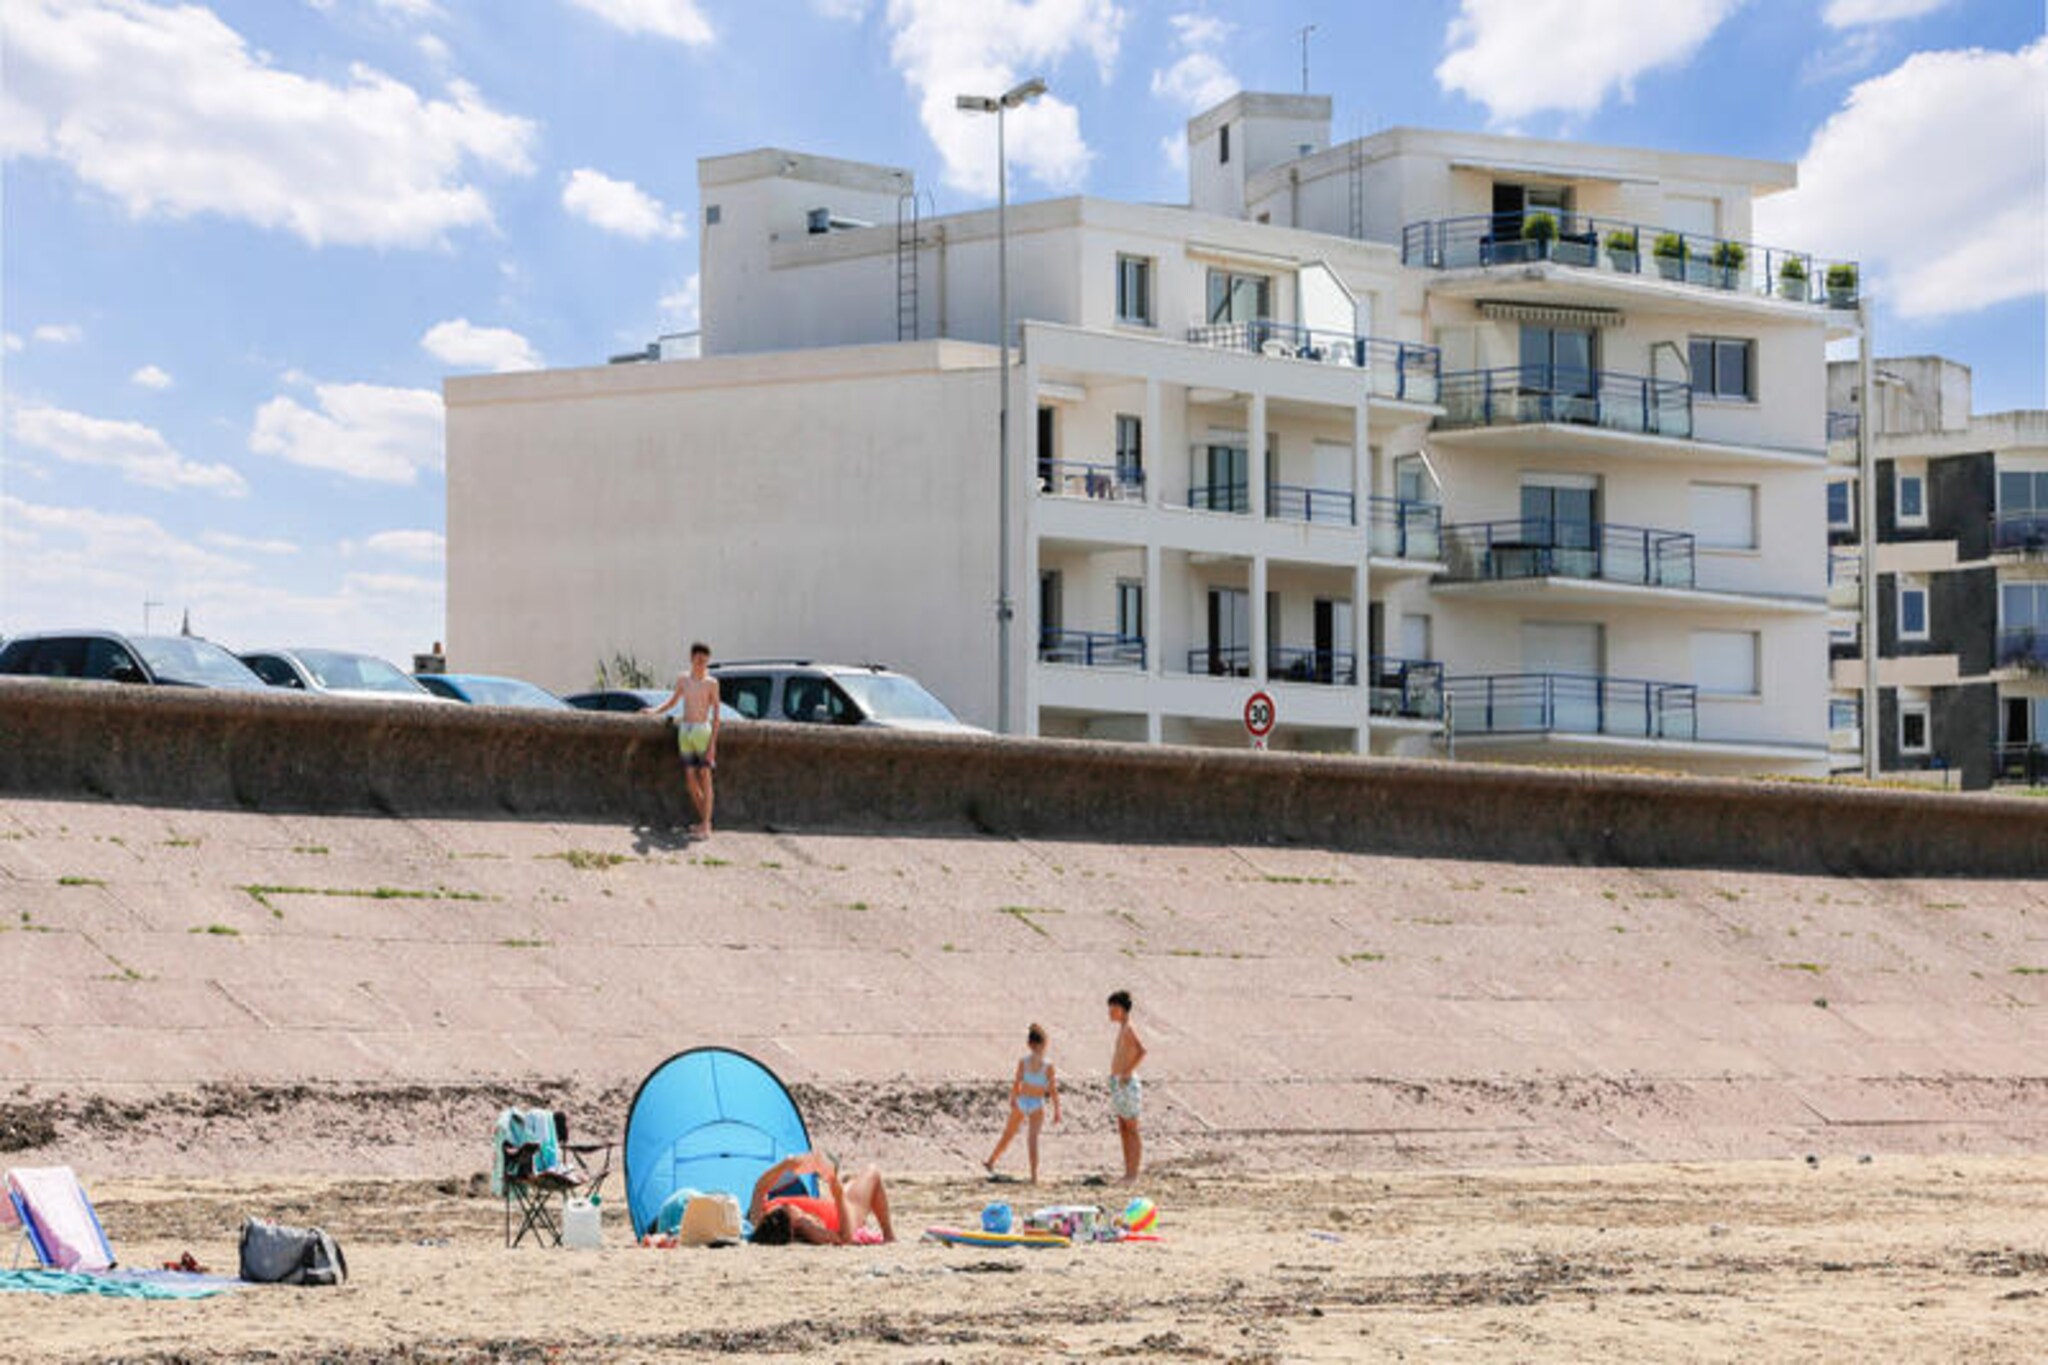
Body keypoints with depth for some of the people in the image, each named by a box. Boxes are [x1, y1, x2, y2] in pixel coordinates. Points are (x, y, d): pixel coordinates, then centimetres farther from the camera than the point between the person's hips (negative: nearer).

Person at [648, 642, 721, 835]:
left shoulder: (711, 683, -3)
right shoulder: (683, 680, 10)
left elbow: (716, 713, -5)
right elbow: (673, 701, 28)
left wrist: (712, 742, -11)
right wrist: (654, 712, 17)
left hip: (702, 730, -5)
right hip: (685, 731, 5)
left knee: (704, 776, -8)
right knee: (690, 779, 2)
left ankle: (706, 825, -9)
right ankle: (704, 820, 13)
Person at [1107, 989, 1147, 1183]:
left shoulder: (1128, 1029, -15)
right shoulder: (1122, 1029, 14)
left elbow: (1141, 1051, -31)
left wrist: (1127, 1072, -26)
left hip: (1127, 1083, -10)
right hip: (1118, 1084, 10)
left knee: (1131, 1130, -5)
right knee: (1123, 1130, 11)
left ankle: (1133, 1174, -3)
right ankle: (1128, 1173, 15)